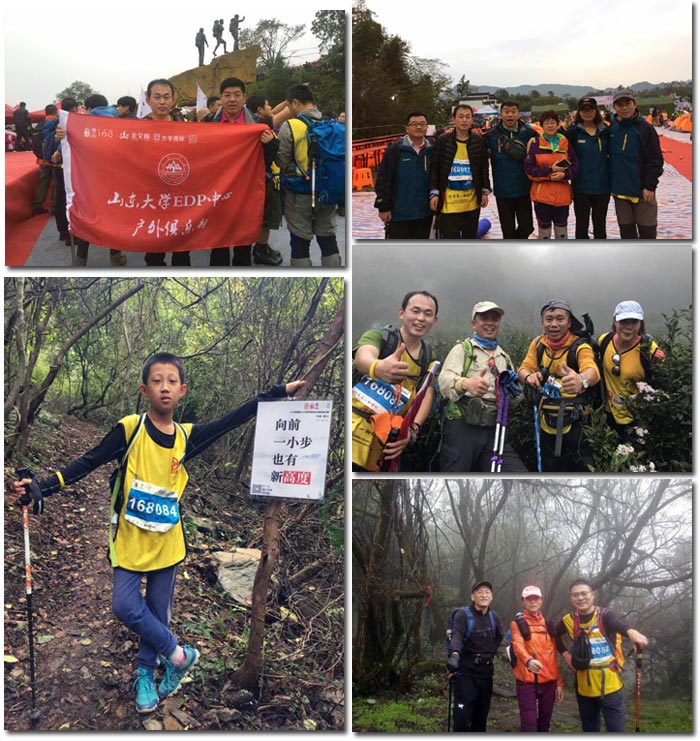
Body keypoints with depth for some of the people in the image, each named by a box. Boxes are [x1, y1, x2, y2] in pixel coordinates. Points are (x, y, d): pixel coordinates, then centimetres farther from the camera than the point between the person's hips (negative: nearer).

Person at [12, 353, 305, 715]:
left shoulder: (186, 436, -1)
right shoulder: (130, 429, -10)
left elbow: (232, 420, 5)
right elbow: (88, 462, -9)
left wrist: (280, 392, 5)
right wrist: (42, 487, -18)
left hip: (167, 541, 2)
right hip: (130, 539, -2)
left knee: (158, 612, 11)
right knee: (125, 605, -10)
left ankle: (145, 673, 32)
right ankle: (178, 654, 11)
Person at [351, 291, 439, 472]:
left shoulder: (429, 356, 12)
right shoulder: (380, 335, -6)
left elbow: (426, 395, 2)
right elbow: (362, 357, -28)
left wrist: (413, 429, -19)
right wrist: (378, 368, -54)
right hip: (355, 430, -5)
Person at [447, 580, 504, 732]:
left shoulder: (494, 617, 6)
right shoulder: (463, 615, -12)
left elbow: (499, 636, 26)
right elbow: (457, 636, -29)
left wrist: (491, 654, 13)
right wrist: (454, 655, -49)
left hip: (486, 672, 6)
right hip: (466, 672, -5)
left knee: (481, 715, 12)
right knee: (463, 716, -12)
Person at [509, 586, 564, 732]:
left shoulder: (548, 625, 14)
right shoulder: (517, 624, -1)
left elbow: (553, 656, 16)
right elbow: (518, 645, -21)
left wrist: (559, 682, 12)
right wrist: (528, 660, -42)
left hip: (548, 681, 5)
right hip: (526, 681, -5)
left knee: (544, 724, 11)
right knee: (529, 725, -9)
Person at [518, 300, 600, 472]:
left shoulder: (580, 346, -15)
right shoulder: (538, 344, 2)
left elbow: (592, 371, -33)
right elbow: (524, 368, -3)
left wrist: (581, 380, -59)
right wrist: (529, 377, -29)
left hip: (575, 423, -4)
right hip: (547, 423, 4)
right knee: (550, 471, 15)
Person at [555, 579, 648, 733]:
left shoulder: (605, 615, -11)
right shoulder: (569, 620, 0)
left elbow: (618, 623, -36)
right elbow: (555, 635, 21)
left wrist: (632, 632, -58)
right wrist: (565, 654, 4)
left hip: (610, 685, -4)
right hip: (584, 687, 4)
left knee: (616, 730, -5)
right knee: (589, 729, 15)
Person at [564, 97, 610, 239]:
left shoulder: (605, 131, 6)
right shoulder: (573, 132, -3)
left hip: (602, 186, 2)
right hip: (581, 186, -2)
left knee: (600, 224, 12)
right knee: (582, 224, 5)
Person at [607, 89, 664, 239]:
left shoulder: (645, 128, -10)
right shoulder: (612, 128, 5)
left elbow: (655, 160, -11)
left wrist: (650, 186, -15)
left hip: (642, 190, -5)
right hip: (619, 190, 5)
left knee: (647, 231, 3)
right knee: (626, 231, 14)